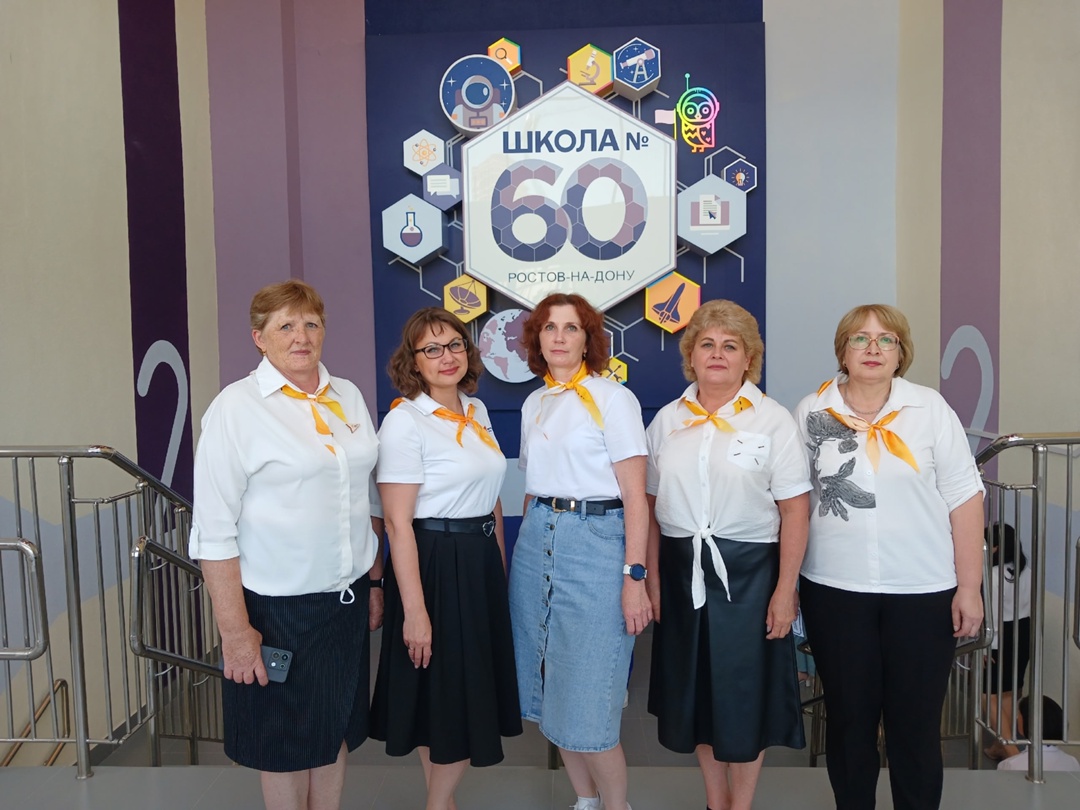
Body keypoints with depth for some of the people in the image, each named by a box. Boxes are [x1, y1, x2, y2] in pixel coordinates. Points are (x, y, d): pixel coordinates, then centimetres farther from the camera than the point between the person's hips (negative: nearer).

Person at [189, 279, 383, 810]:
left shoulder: (348, 396, 5)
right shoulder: (238, 407, -12)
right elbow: (213, 530, -14)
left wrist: (375, 582, 12)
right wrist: (234, 629, -16)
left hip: (347, 598, 5)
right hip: (277, 606, -5)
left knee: (336, 727, 18)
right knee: (286, 741, 12)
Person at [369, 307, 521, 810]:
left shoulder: (476, 410, 9)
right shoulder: (405, 420, -13)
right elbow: (398, 523, -17)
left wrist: (500, 568, 15)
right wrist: (414, 610, -20)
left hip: (481, 561, 8)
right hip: (434, 564, -7)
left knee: (474, 694, 17)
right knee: (444, 697, 5)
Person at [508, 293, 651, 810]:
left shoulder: (613, 399, -6)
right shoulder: (534, 404, 12)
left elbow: (635, 497, -10)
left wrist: (634, 577, -15)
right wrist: (526, 547, 14)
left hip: (596, 542, -6)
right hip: (536, 542, 6)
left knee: (589, 701, -3)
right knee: (552, 691, 12)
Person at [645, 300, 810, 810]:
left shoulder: (772, 420, -6)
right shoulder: (667, 420, 5)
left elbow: (795, 510, -9)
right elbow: (652, 505, 6)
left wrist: (785, 590, -12)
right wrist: (652, 578, 3)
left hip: (748, 572, -3)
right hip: (682, 570, 4)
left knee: (745, 692, 8)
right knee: (695, 692, 14)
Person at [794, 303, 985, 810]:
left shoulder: (930, 409, -2)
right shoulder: (811, 412, 1)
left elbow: (964, 498, -2)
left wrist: (969, 587, -4)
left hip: (924, 592, -1)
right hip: (835, 591, 1)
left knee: (916, 723, 7)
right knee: (848, 717, 12)